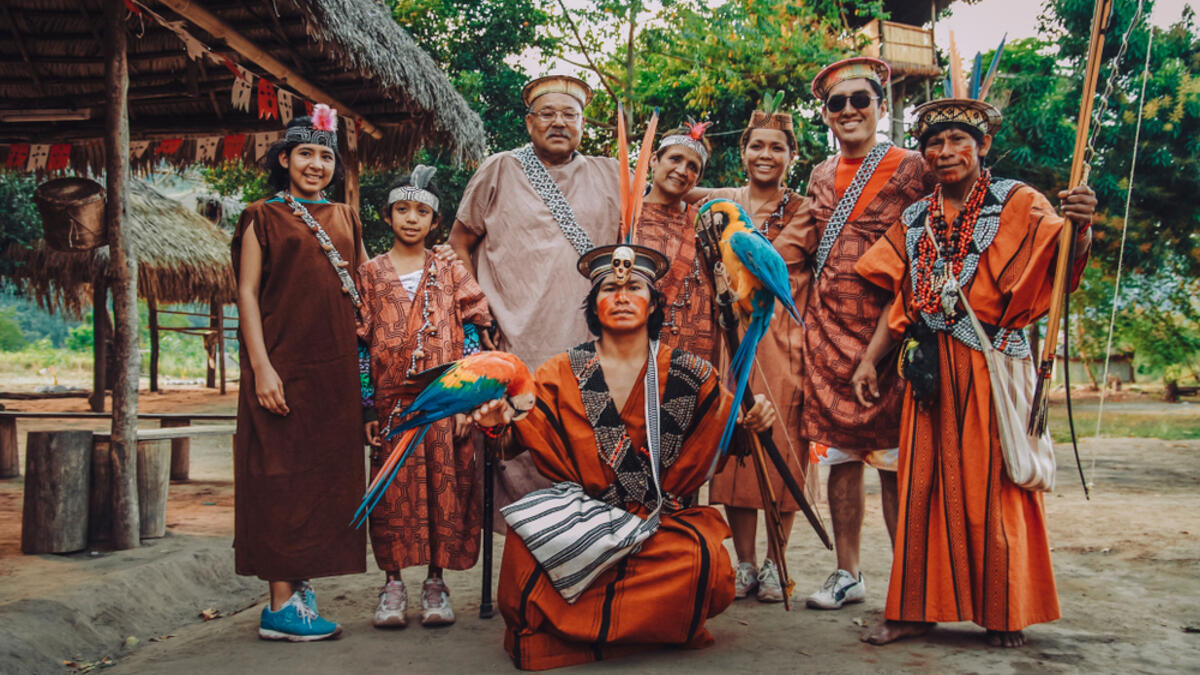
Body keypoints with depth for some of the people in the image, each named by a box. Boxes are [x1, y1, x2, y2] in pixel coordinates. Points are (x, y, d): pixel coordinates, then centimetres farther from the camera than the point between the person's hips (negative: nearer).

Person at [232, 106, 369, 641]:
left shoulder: (345, 218, 17)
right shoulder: (264, 217, 3)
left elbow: (364, 286, 22)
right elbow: (247, 293, -3)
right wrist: (261, 367, -13)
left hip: (336, 366, 5)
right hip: (283, 364, -5)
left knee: (327, 472, 5)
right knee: (282, 475, -5)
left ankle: (301, 582, 15)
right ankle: (281, 604, -3)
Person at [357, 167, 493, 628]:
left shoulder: (451, 272, 9)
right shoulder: (370, 273, 10)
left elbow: (471, 337, 6)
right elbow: (361, 343, 6)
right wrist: (366, 408, -1)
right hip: (392, 399, 0)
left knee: (445, 482, -1)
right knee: (394, 486, 1)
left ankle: (436, 580, 9)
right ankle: (393, 582, 10)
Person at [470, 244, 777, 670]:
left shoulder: (689, 374, 5)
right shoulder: (563, 374, 6)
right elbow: (525, 437, 4)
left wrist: (751, 425, -10)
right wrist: (498, 423, -18)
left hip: (664, 521, 1)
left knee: (707, 563, -30)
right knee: (530, 549, -31)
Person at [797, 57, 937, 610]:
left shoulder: (911, 168, 0)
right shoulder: (820, 176, 16)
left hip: (887, 325, -5)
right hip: (827, 327, 5)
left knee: (893, 458, -3)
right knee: (839, 454, 8)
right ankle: (847, 574, 18)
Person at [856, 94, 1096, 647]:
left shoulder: (1018, 203, 1)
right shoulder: (915, 219, 13)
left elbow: (1060, 265, -13)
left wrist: (1079, 229, -34)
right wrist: (869, 360, 9)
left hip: (992, 364, -4)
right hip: (931, 367, 4)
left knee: (992, 483, 0)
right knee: (925, 482, 4)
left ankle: (1004, 614, 14)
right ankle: (919, 607, 11)